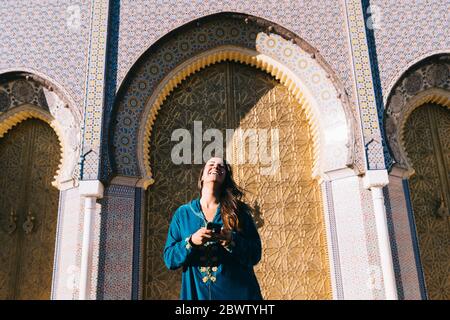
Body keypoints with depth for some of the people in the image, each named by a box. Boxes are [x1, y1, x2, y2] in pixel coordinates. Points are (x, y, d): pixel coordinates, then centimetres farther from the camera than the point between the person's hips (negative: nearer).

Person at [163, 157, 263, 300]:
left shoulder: (237, 210, 0)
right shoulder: (183, 213, 3)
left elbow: (255, 255, -4)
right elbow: (169, 259, 0)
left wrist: (232, 241, -21)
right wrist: (191, 241, -17)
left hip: (236, 292, 0)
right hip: (197, 292, 1)